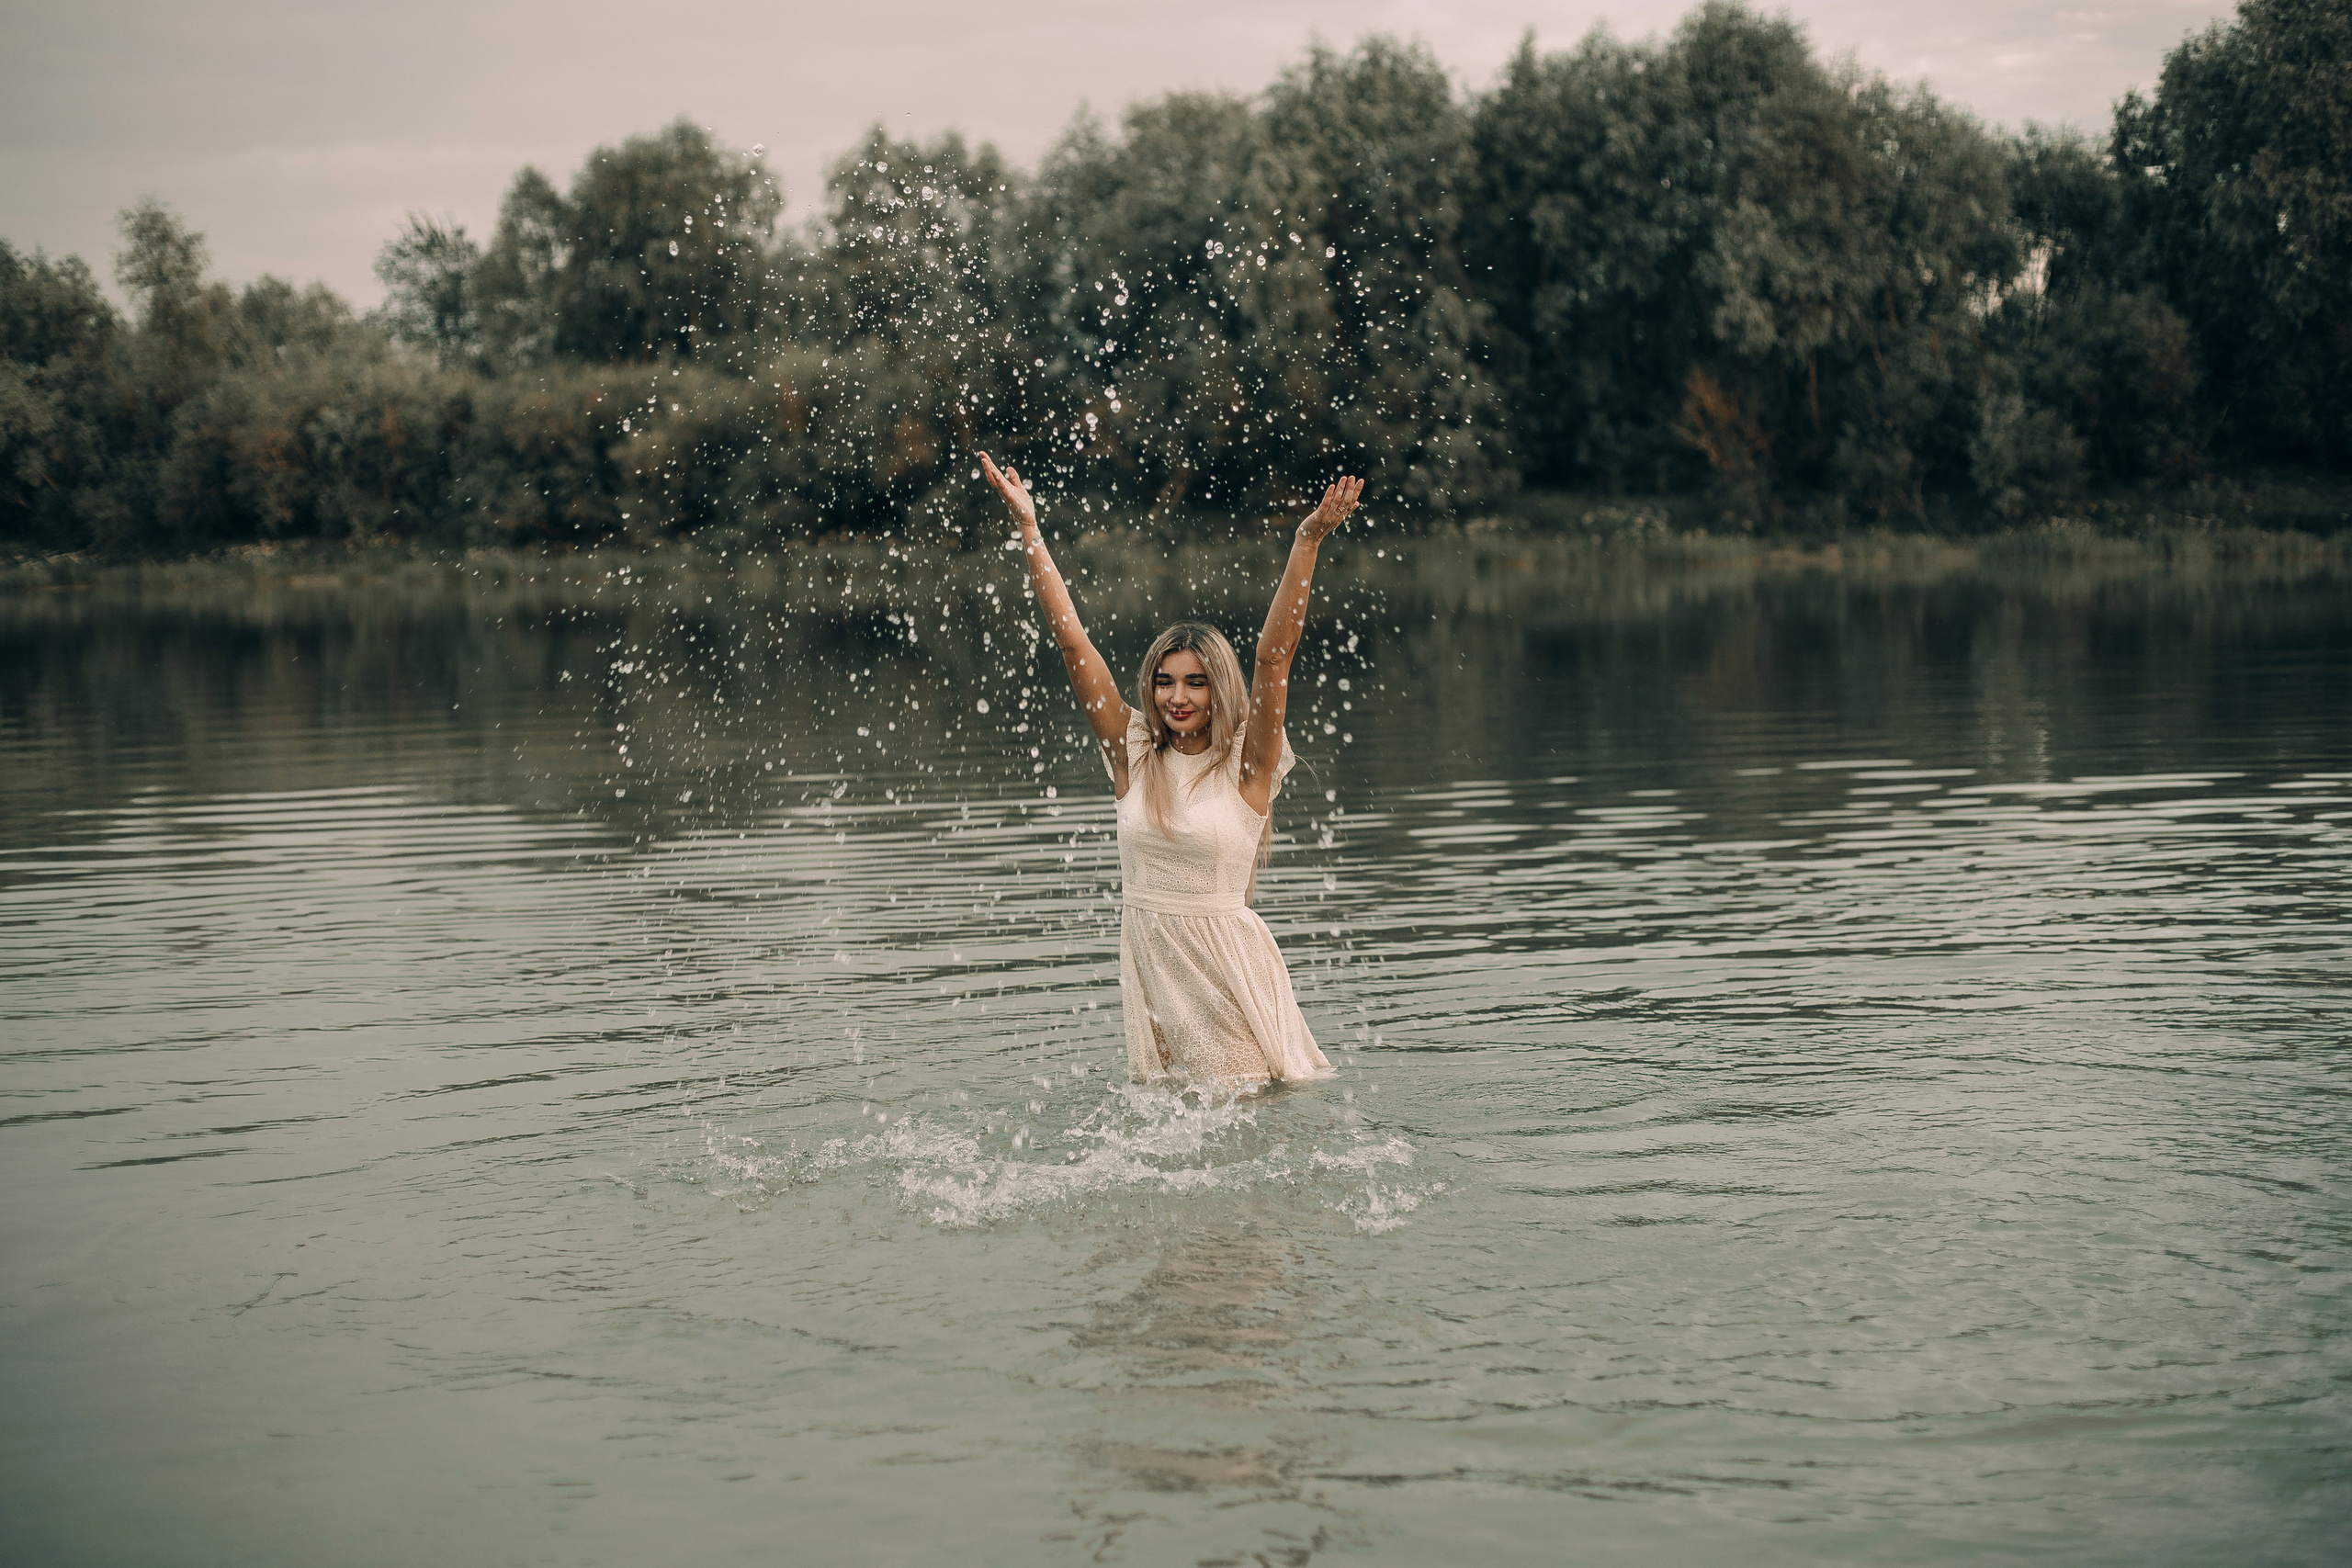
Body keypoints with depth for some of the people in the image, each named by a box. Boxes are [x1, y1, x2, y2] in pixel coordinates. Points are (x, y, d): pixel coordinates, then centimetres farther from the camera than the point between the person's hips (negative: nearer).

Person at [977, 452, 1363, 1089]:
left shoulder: (1245, 765, -5)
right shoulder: (1134, 754, 3)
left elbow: (1274, 656, -15)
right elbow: (1071, 639, 3)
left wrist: (1307, 542, -25)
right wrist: (1028, 526, 1)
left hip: (1227, 966, -3)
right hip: (1149, 963, 3)